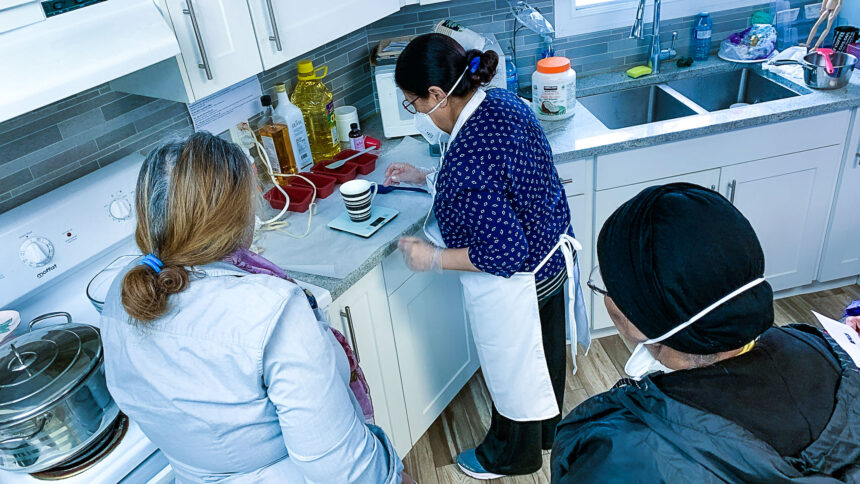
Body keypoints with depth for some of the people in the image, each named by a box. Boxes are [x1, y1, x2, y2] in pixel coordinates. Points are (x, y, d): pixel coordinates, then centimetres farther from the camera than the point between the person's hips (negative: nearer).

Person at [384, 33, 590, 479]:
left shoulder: (469, 158, -36)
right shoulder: (502, 102, -7)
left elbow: (505, 254, -31)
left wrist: (434, 258, -20)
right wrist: (425, 178, 11)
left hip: (512, 287, -9)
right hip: (553, 259, 9)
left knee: (513, 371, 18)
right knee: (545, 352, 29)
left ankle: (510, 457, 46)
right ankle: (547, 430, 56)